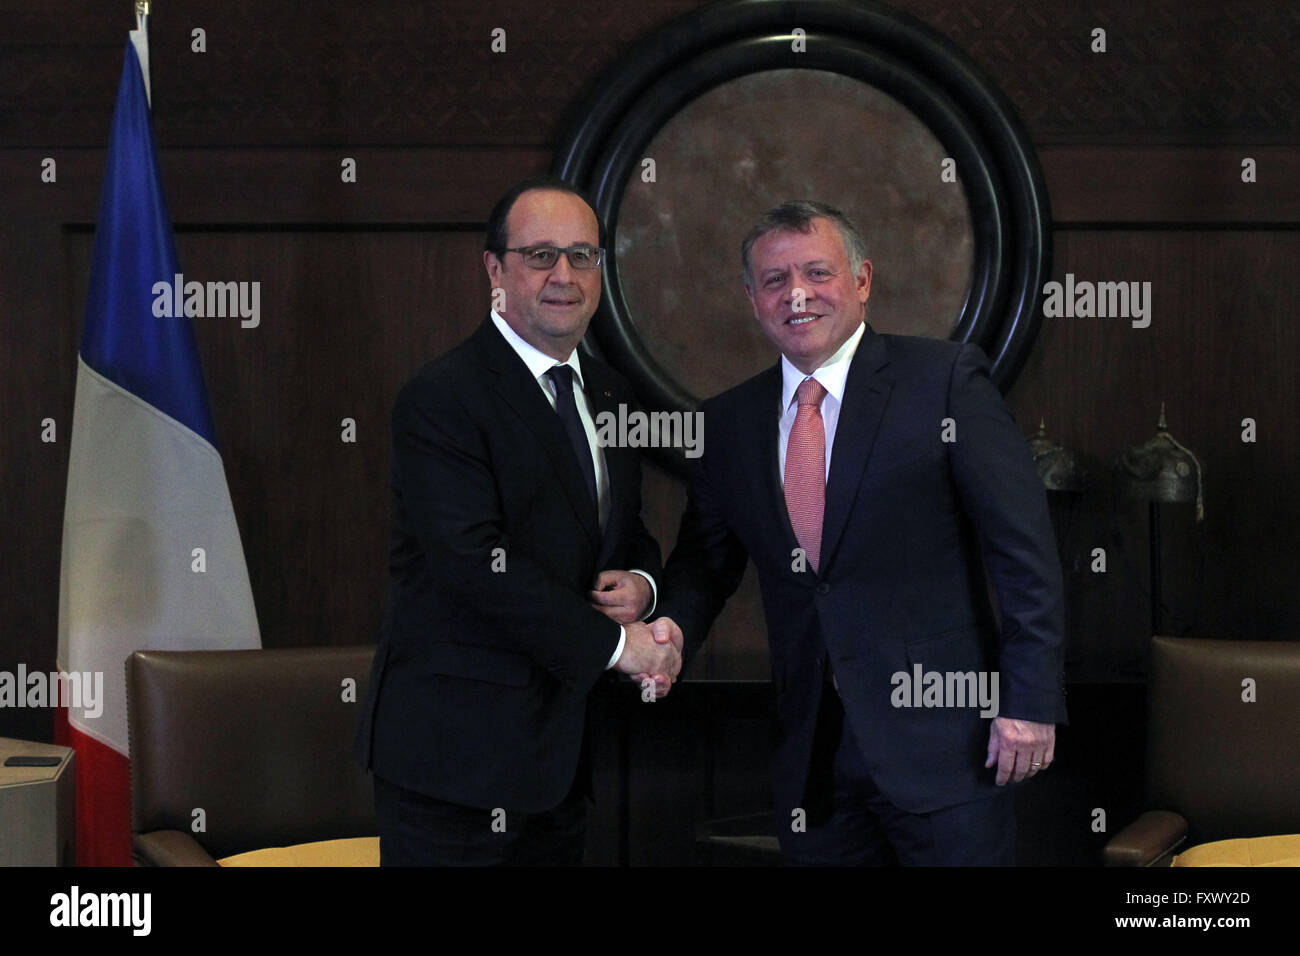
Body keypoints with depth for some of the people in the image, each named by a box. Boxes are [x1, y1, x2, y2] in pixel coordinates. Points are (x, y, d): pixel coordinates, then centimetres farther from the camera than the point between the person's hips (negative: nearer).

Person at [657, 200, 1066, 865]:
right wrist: (670, 631, -7)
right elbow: (704, 562, 15)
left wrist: (1030, 702, -11)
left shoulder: (945, 379, -4)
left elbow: (1023, 547, -6)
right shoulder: (727, 423, 10)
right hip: (811, 755, 4)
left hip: (942, 742, -4)